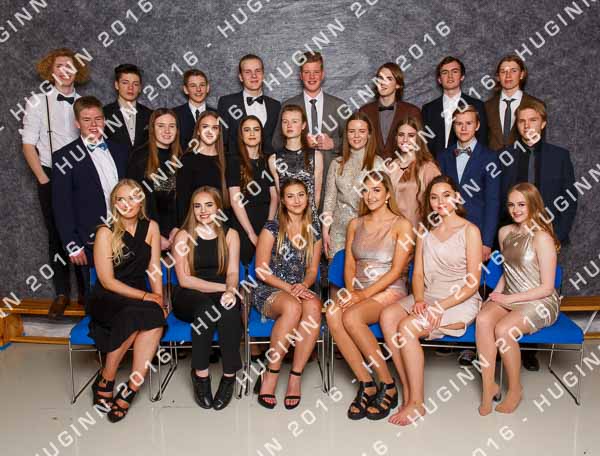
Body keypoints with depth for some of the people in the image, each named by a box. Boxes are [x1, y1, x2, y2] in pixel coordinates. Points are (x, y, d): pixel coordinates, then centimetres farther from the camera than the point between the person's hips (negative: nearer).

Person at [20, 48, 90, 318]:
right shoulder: (38, 102, 2)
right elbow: (28, 145, 0)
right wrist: (44, 180, -7)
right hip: (51, 177, -1)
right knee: (57, 235, 6)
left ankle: (85, 291, 15)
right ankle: (61, 294, 15)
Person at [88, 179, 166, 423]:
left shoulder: (151, 227, 5)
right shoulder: (106, 232, -7)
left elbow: (154, 269, 6)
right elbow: (107, 281, -10)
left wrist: (159, 300, -8)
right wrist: (146, 297, -14)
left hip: (139, 298, 3)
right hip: (108, 300, -3)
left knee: (155, 317, -30)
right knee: (145, 315, -33)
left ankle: (130, 390, -24)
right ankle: (105, 381, -15)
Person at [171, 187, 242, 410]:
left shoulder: (230, 235, 7)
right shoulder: (183, 236, 1)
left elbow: (233, 272, -2)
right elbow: (184, 279, -7)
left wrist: (230, 290, -25)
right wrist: (222, 287, -16)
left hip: (221, 294, 1)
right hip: (189, 298, -1)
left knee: (229, 308, -33)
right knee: (206, 306, -35)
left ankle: (229, 375, -23)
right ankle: (200, 373, -23)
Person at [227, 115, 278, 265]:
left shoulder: (267, 162, 9)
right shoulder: (235, 163, -2)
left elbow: (274, 197, 4)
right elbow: (235, 201, -9)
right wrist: (252, 234, -14)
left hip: (267, 226, 3)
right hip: (243, 227, -3)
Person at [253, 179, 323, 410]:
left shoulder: (313, 233, 13)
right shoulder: (272, 228, -1)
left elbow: (312, 270, 13)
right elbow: (261, 270, -5)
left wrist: (303, 285, -9)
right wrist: (288, 287, -16)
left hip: (300, 290, 4)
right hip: (268, 290, -3)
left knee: (313, 307, -34)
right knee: (293, 307, -38)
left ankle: (295, 378, -26)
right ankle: (270, 376, -25)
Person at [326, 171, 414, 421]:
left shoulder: (402, 225, -1)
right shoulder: (355, 224, 16)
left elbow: (396, 271, -8)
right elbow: (349, 265, 11)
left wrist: (364, 294, -17)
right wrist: (351, 291, -9)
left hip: (389, 291, -4)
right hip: (358, 290, 4)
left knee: (351, 317, -34)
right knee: (332, 313, -30)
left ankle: (387, 385, -16)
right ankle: (366, 384, -20)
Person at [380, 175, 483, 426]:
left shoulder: (470, 231, -4)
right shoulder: (426, 231, 13)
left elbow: (472, 282, -8)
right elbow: (418, 274, 9)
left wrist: (441, 307, -18)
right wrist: (418, 300, -10)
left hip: (460, 301, -5)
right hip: (427, 297, 5)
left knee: (407, 327, -28)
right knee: (388, 316, -24)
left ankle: (416, 402, -15)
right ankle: (407, 390, -18)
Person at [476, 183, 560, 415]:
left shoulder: (541, 238, -13)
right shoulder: (505, 232, 8)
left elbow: (546, 288, -13)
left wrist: (509, 299, -14)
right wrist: (496, 293, 5)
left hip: (540, 302, -5)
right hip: (508, 298, 5)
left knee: (503, 329, -31)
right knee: (483, 319, -27)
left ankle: (515, 388, -6)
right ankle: (488, 386, -17)